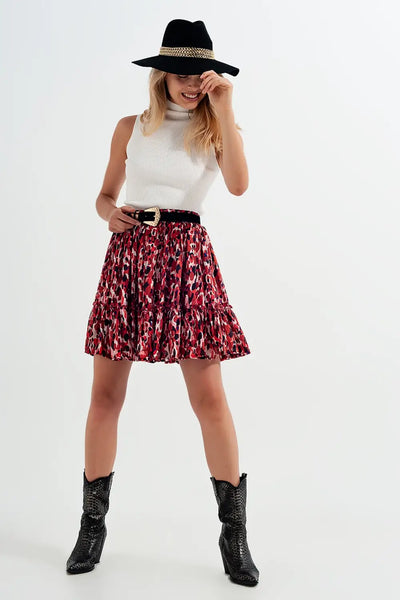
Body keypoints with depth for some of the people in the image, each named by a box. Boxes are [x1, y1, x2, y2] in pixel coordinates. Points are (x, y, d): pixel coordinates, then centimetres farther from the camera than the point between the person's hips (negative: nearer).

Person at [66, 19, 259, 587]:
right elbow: (106, 193, 18)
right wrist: (109, 212, -5)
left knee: (210, 397, -6)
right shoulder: (132, 127, 13)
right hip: (129, 253, 2)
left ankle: (234, 533, 8)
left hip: (186, 255, -1)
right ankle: (92, 524, 17)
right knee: (105, 394, 1)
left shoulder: (214, 129, 8)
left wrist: (223, 109, -11)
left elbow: (239, 184, -12)